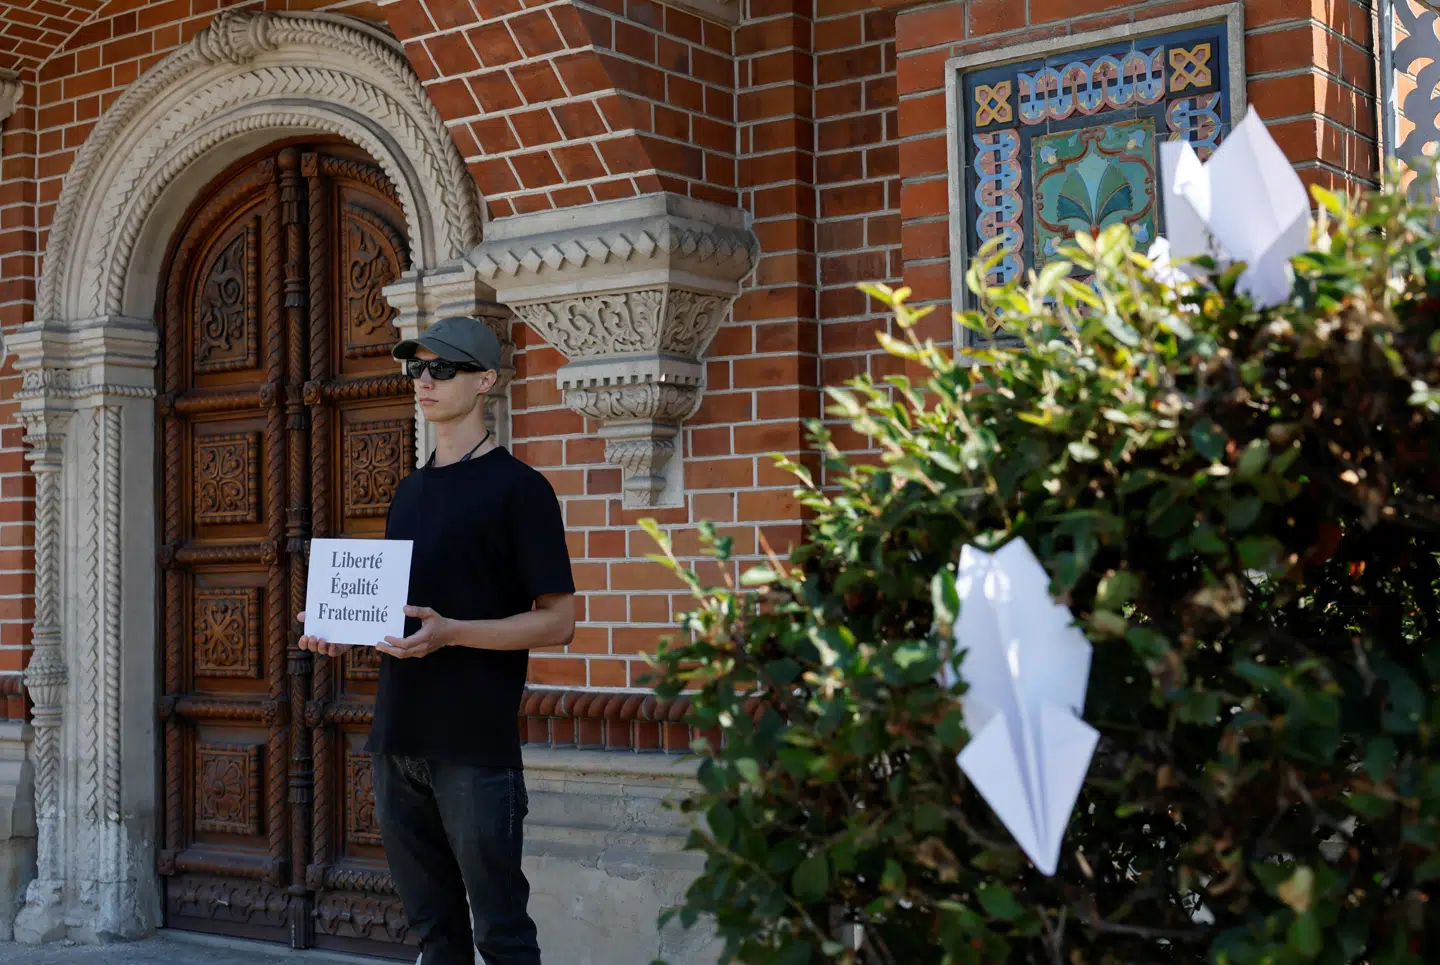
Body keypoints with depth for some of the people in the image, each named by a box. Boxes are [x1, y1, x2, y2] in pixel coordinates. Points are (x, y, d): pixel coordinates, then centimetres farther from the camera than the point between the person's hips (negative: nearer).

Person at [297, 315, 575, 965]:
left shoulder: (517, 488, -6)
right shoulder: (410, 490, 17)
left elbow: (558, 622, -11)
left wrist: (450, 633, -22)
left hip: (476, 747, -7)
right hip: (397, 741, 7)